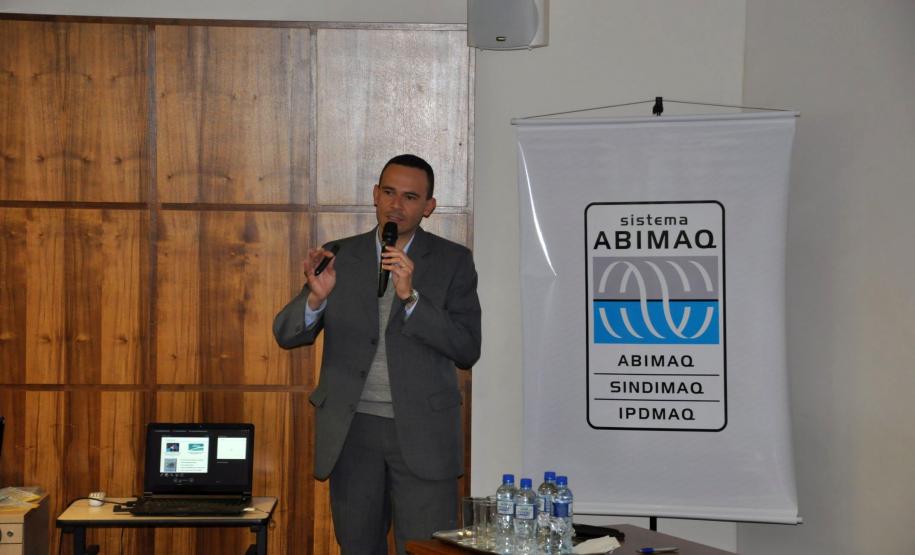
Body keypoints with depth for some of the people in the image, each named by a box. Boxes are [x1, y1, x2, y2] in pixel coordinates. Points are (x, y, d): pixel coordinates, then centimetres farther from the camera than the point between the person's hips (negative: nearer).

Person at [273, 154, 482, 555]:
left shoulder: (452, 261, 2)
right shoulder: (339, 257, 7)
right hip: (352, 431, 2)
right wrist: (316, 297, -17)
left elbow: (467, 350, -7)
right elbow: (287, 335, 4)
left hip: (421, 432, -2)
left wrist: (410, 297, -18)